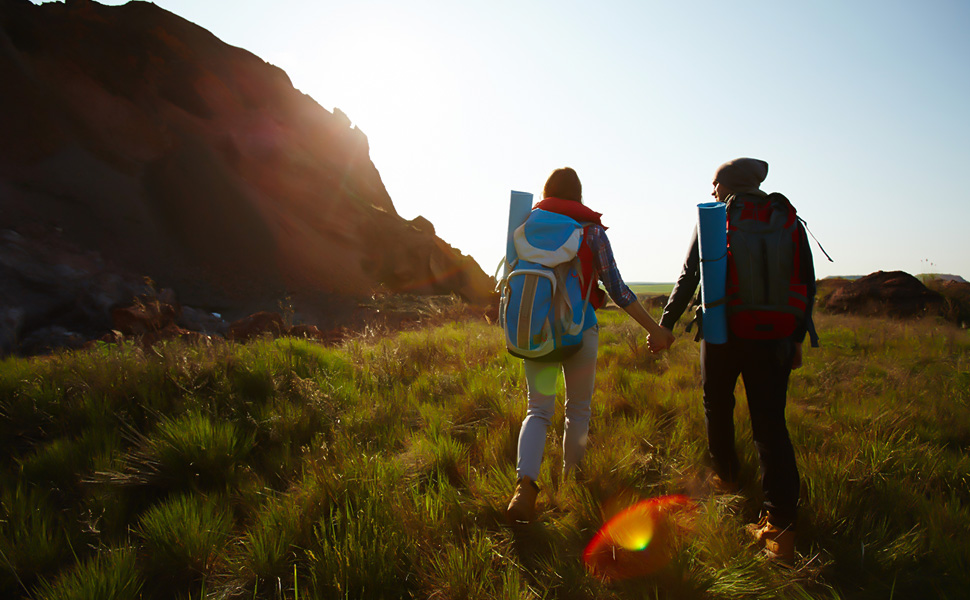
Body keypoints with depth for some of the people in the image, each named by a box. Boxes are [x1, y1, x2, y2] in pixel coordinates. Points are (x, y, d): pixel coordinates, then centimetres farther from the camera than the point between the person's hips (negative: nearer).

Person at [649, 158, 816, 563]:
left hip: (722, 333, -1)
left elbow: (689, 277, -1)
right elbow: (807, 283, 8)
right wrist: (797, 337, 16)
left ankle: (726, 476, 40)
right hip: (772, 336, 2)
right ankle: (780, 525, -6)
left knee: (718, 406, 21)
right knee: (771, 425, 0)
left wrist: (666, 326, 3)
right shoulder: (788, 221, 9)